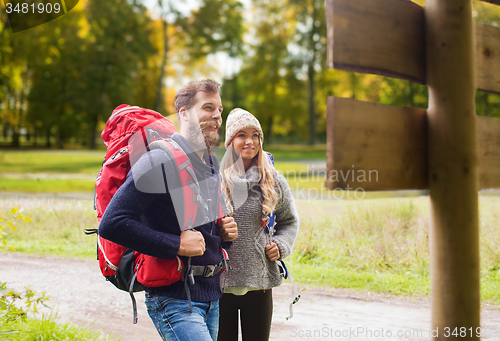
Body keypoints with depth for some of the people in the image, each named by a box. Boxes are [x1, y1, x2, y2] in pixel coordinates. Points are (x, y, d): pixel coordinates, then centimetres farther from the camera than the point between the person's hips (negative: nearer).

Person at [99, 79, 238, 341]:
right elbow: (111, 224, -20)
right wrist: (176, 245, -20)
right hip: (174, 298, -8)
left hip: (211, 297, 8)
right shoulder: (159, 162, -13)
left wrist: (224, 234, 5)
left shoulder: (213, 165, 15)